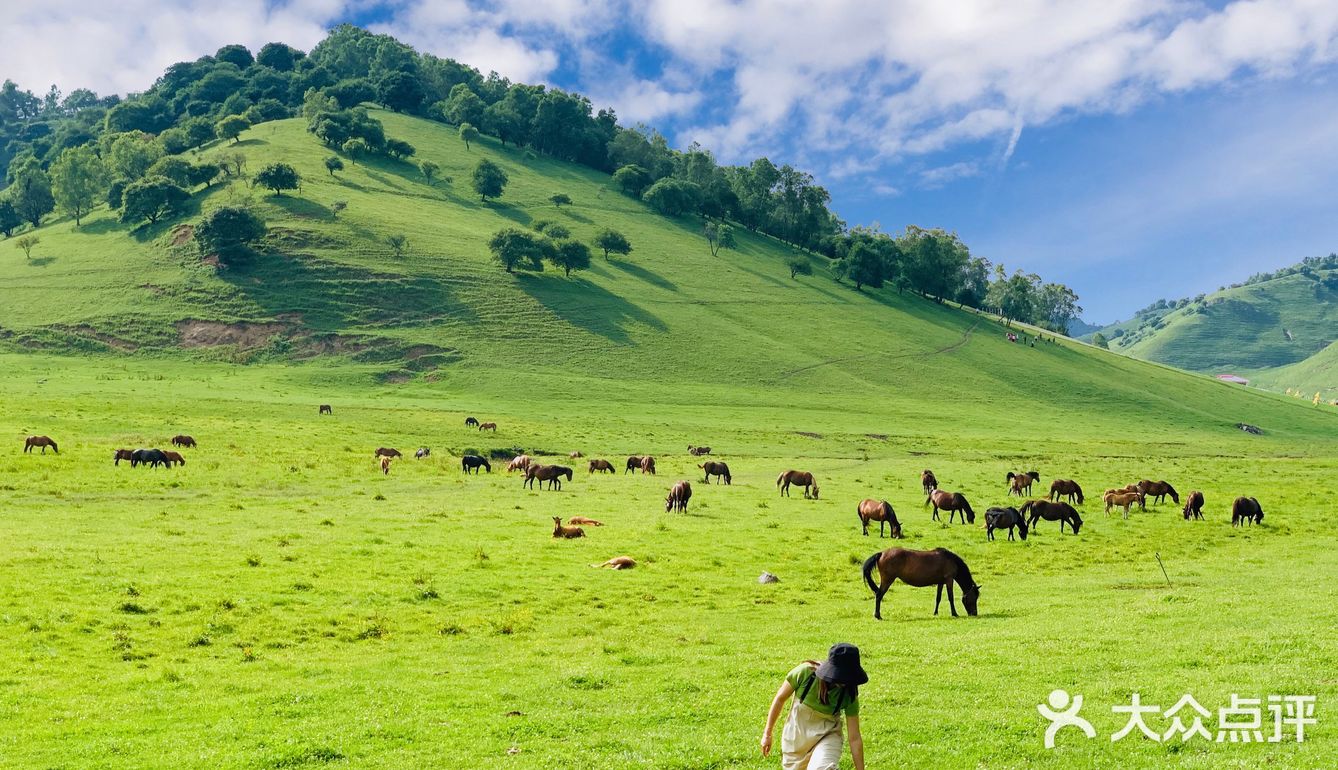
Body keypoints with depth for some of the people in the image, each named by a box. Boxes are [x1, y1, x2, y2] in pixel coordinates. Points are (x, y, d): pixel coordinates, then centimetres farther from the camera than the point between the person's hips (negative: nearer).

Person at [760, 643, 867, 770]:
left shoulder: (848, 694, -20)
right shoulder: (805, 672, -24)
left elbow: (855, 738, -13)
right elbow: (780, 698, -9)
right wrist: (767, 734, -3)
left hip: (827, 737, -1)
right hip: (796, 735, 1)